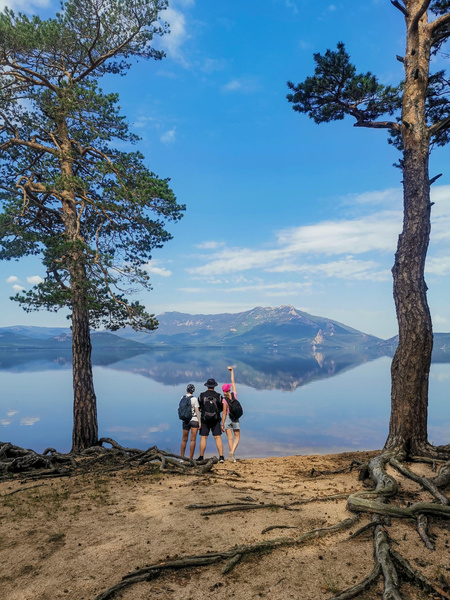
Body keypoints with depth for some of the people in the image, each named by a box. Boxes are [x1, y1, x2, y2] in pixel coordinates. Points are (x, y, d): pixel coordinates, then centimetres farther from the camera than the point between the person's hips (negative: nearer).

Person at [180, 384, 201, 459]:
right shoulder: (194, 399, -9)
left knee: (184, 440, 14)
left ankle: (182, 457, 21)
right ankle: (190, 458, 1)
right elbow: (197, 411, -8)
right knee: (193, 440, 0)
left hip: (185, 420, 4)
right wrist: (199, 422, -5)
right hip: (194, 420, -4)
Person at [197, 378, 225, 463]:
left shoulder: (202, 395, -3)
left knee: (203, 438, 5)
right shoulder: (218, 396, -3)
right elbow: (222, 408, 5)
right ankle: (221, 457, -1)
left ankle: (201, 457, 9)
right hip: (216, 420, 0)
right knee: (218, 438, 2)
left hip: (205, 420, 0)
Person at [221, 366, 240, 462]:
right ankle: (232, 451, -11)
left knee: (230, 438, 7)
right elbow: (233, 382, 5)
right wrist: (232, 371, 12)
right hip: (235, 418, 1)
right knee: (237, 437, 13)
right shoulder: (234, 395, -6)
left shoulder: (224, 400, -13)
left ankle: (232, 457, 9)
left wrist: (222, 424, -5)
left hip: (227, 418, -1)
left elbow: (224, 413, -12)